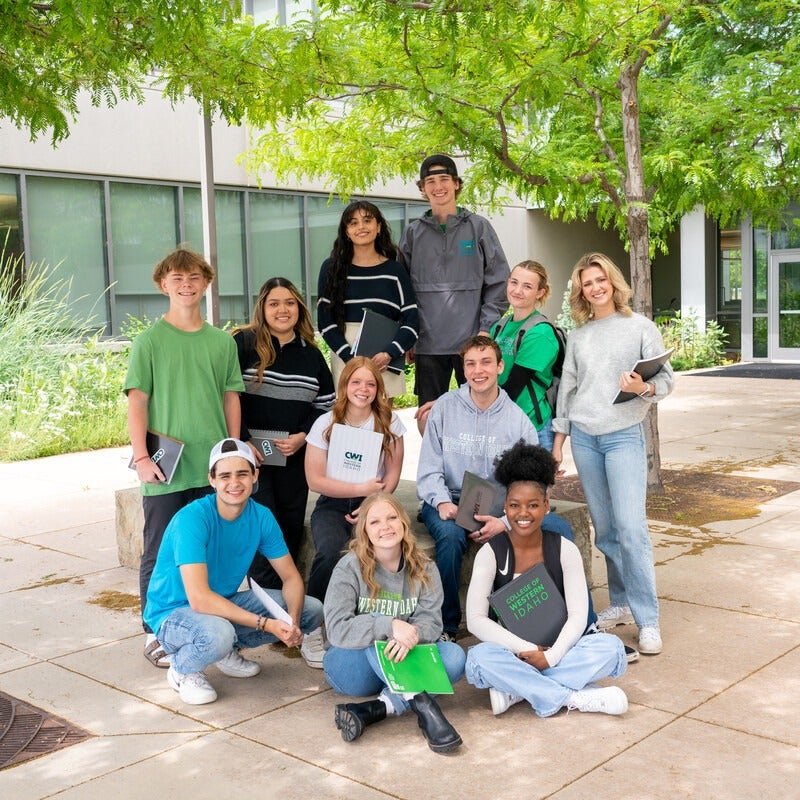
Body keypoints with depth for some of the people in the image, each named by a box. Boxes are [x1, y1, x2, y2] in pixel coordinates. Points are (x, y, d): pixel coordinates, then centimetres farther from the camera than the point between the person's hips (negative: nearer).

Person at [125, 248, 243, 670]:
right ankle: (155, 632, 19)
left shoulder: (222, 341, 7)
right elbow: (137, 401, -5)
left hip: (213, 468, 3)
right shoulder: (149, 340, -3)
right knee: (159, 554, 6)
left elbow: (231, 398, 11)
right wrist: (141, 457, -12)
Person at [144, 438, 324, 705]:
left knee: (312, 610, -1)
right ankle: (182, 670, -5)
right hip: (174, 613, -7)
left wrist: (293, 621, -24)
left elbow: (291, 576, -2)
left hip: (225, 602, 7)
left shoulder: (261, 517, -7)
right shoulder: (192, 519, -27)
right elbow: (199, 599, -34)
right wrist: (266, 623, -35)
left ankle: (228, 650, 12)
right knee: (218, 633, -40)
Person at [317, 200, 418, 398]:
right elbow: (325, 321, 1)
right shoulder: (332, 268, 6)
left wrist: (389, 354, -14)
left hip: (387, 362, 1)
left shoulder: (394, 271, 7)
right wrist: (351, 358, -12)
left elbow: (411, 321, 2)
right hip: (345, 358, -1)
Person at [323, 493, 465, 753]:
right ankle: (422, 705, -39)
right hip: (351, 667, -3)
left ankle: (374, 710, -34)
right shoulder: (350, 568, -12)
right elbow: (337, 629, -23)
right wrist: (390, 626, -35)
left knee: (454, 656, -23)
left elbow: (431, 621, -13)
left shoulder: (424, 570, -1)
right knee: (378, 627, -31)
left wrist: (410, 637, -37)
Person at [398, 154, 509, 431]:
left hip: (472, 341, -2)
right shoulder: (413, 234, 9)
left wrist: (486, 329, -7)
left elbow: (499, 281, 1)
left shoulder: (478, 227, 4)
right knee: (428, 416, 6)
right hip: (428, 345, 2)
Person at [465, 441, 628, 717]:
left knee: (611, 647, -25)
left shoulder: (565, 550, -3)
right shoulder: (491, 553, -7)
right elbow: (476, 620, -14)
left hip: (557, 650, 2)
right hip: (512, 651, -2)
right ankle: (576, 698, -24)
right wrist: (526, 650, -22)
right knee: (480, 659, -34)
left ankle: (516, 689, -23)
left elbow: (577, 617, -8)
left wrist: (551, 656, -24)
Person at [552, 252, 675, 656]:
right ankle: (620, 604, 19)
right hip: (583, 437, 4)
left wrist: (645, 388, -23)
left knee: (630, 526, -13)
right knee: (604, 528, 7)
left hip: (624, 436, -4)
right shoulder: (578, 336, 12)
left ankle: (647, 619, -8)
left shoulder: (640, 327, 1)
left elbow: (666, 378, -2)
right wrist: (559, 437, 12)